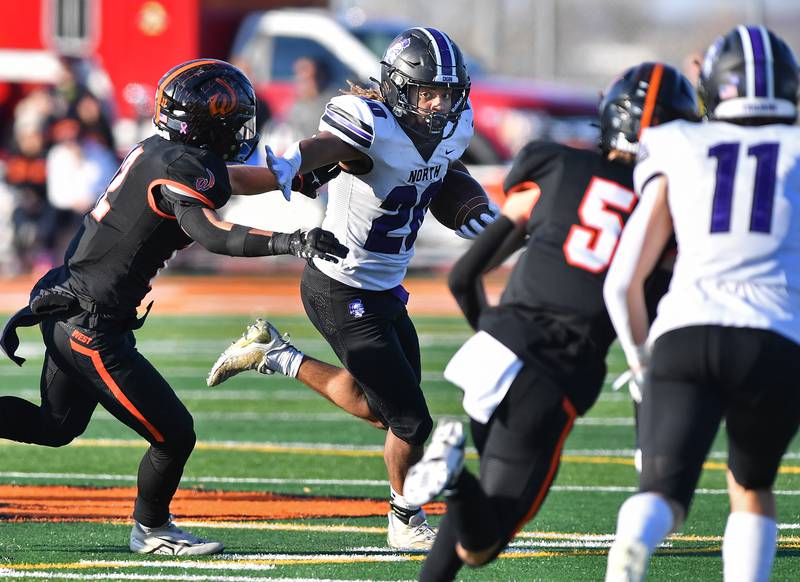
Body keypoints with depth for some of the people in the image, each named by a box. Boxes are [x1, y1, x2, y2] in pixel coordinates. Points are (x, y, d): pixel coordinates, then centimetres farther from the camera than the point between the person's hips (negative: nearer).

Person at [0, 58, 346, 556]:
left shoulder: (160, 151, 8)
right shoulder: (181, 168, -20)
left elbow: (231, 180, 23)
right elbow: (211, 233, -37)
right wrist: (291, 243, -46)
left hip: (65, 312, 10)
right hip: (91, 325, -10)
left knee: (57, 426, 29)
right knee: (174, 436, 0)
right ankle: (151, 529, 20)